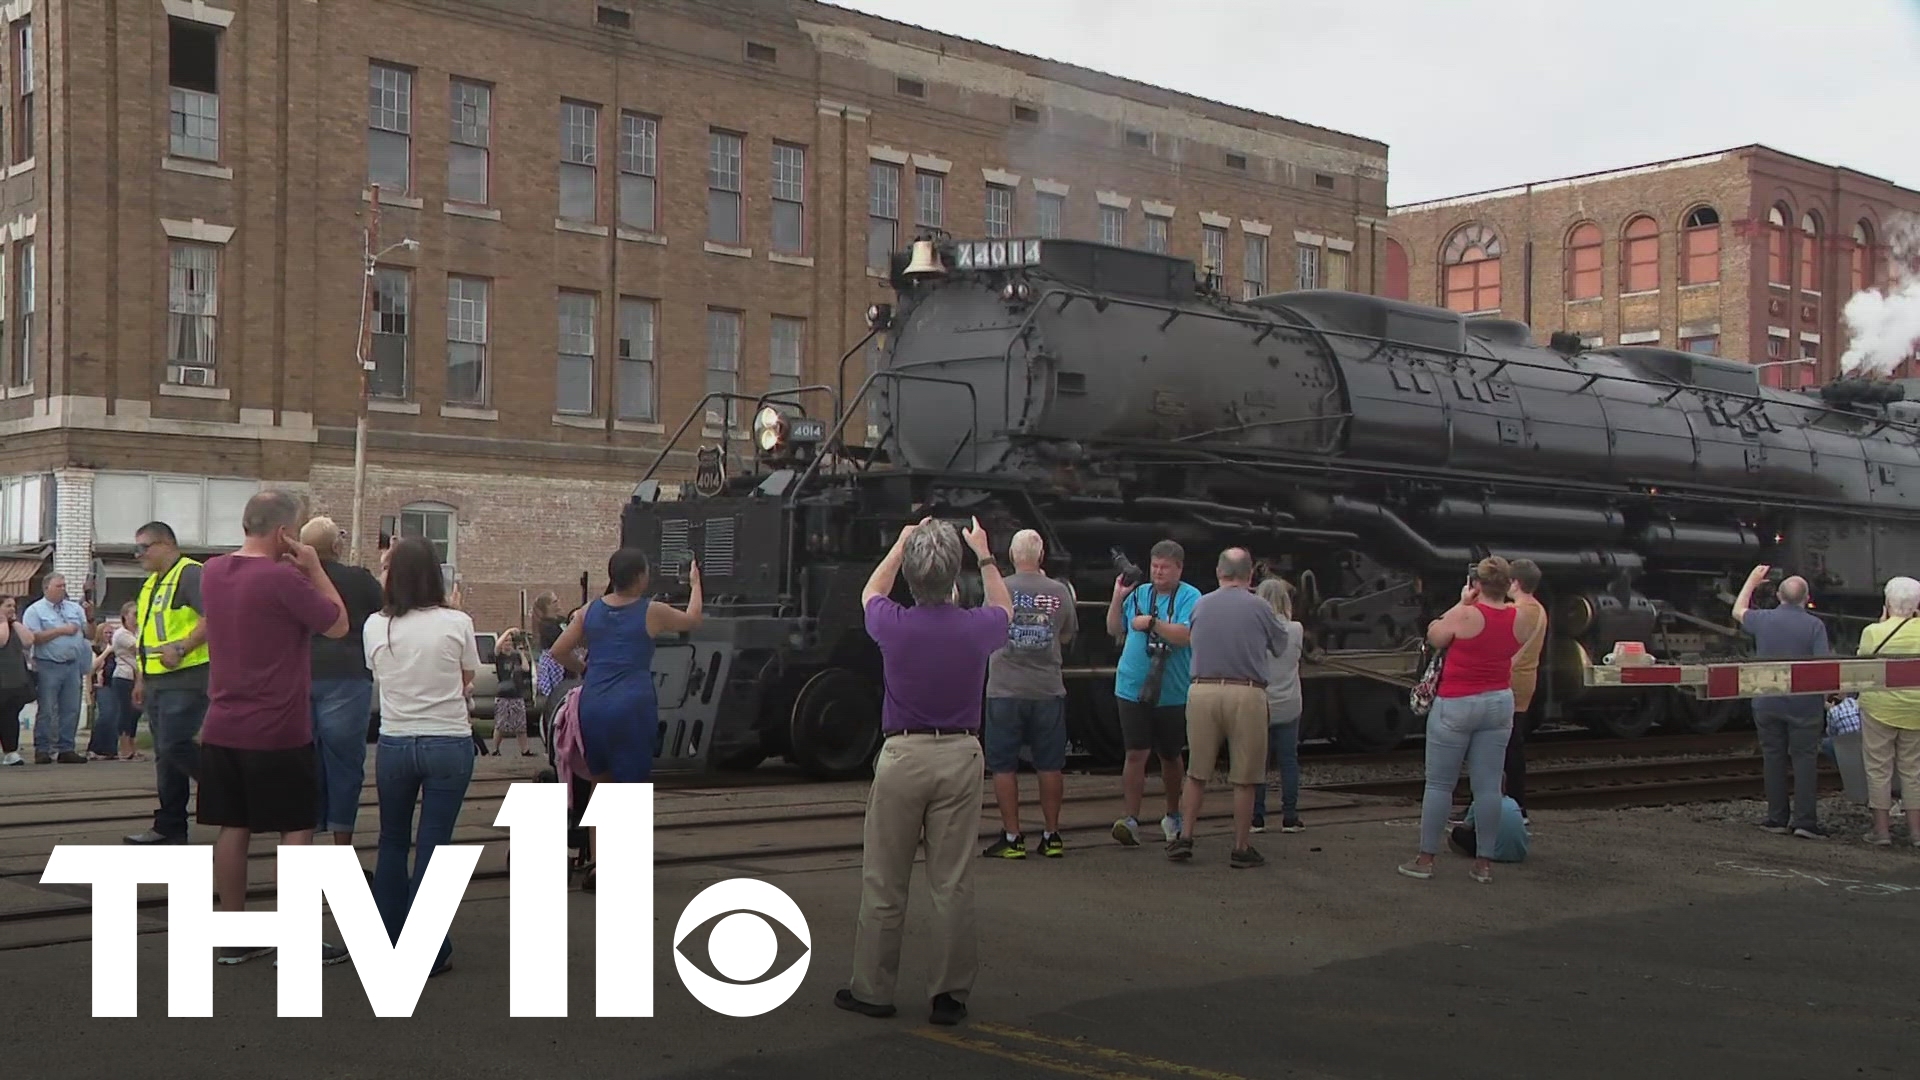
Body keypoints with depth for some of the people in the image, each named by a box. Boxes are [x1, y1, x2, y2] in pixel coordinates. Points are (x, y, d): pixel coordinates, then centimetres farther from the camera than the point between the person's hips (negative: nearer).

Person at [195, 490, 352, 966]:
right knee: (296, 830, 2)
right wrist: (313, 567, -4)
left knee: (233, 828, 12)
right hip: (278, 731, -7)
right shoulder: (283, 578, -19)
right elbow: (338, 624, -9)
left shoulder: (212, 571, 5)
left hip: (222, 727, 7)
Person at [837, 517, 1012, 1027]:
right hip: (960, 756, 1)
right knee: (953, 883, 5)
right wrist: (984, 555, 29)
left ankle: (872, 989, 14)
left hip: (902, 755, -1)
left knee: (883, 883, 8)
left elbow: (870, 593, 18)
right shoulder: (976, 628, -7)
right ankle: (950, 995, 9)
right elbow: (1004, 608, 20)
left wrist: (902, 542, 26)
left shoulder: (894, 625, -9)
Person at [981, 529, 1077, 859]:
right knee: (1050, 765, 10)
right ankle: (1051, 836, 14)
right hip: (1049, 691, 2)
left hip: (1005, 691, -2)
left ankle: (1012, 838, 4)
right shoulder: (1059, 592, -1)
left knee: (1004, 766, 4)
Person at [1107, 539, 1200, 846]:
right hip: (1133, 689, 2)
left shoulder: (1190, 598, -5)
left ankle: (1172, 816, 31)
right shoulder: (1139, 594, 7)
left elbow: (1184, 636, -18)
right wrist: (1117, 597, 1)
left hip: (1173, 692, -1)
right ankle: (1131, 820, -8)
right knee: (1136, 754, -7)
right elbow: (1114, 630, 12)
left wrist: (1151, 622, -19)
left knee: (1170, 756, 14)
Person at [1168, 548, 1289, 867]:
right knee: (1244, 778, 5)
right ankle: (1241, 848, 9)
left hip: (1202, 690, 3)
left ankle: (1185, 838, 12)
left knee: (1197, 773, 13)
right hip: (1246, 694, -3)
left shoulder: (1201, 605, 8)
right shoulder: (1259, 607, 1)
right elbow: (1281, 646, 14)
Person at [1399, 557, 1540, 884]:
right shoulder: (1522, 618, -2)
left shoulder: (1465, 615, -16)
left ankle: (1425, 859, 7)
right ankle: (1484, 863, 9)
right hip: (1500, 703, 4)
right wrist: (1508, 597, 11)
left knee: (1439, 783, 4)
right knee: (1488, 785, 6)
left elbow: (1434, 636, 1)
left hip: (1456, 705, -4)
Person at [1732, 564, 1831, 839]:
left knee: (1774, 758, 10)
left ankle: (1777, 818, 14)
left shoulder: (1763, 619, -1)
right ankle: (1805, 820, -3)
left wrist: (1752, 581, 32)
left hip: (1767, 701, 3)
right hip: (1804, 704, -3)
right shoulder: (1814, 625, -11)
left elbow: (1738, 611, 21)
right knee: (1805, 759, 1)